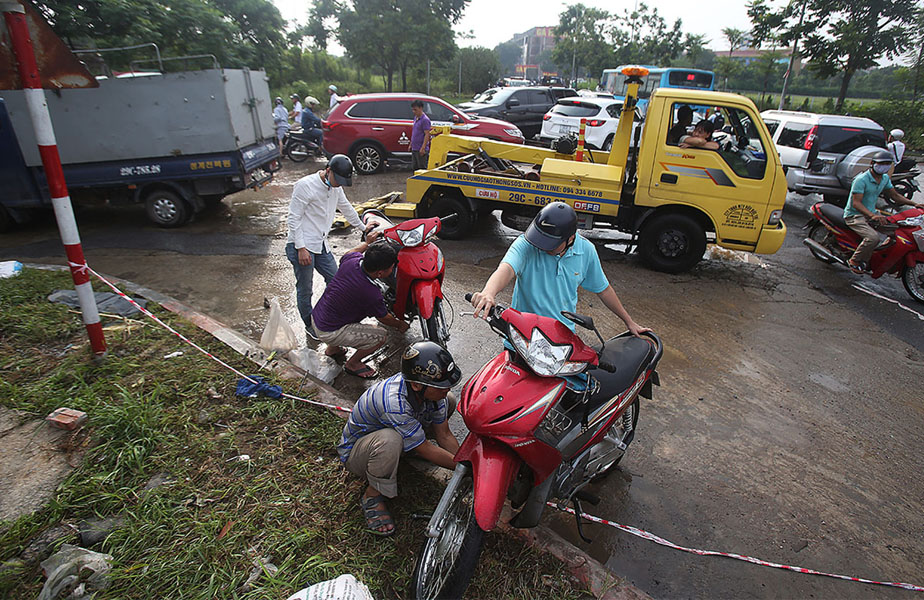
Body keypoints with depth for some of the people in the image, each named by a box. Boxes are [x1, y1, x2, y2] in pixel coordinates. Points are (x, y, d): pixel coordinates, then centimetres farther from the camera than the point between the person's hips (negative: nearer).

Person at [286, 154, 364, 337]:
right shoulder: (305, 185, -15)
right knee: (305, 290, 4)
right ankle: (309, 325, 22)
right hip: (302, 247, -8)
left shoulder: (336, 188, 9)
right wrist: (301, 248, -19)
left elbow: (347, 209, 27)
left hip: (321, 245, 8)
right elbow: (294, 218, -15)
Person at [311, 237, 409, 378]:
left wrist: (367, 243, 26)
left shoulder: (352, 259, -13)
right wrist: (399, 325, 13)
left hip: (315, 316, 8)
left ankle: (332, 348, 36)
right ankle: (352, 364, 12)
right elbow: (383, 318, -7)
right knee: (380, 336, -10)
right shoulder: (371, 294, -29)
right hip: (328, 333, -8)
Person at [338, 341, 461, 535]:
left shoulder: (432, 391, -19)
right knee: (390, 440, -43)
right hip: (355, 451, -7)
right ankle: (372, 496, -15)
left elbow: (444, 436, -7)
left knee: (449, 402, -1)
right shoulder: (394, 404, -41)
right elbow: (427, 451, -30)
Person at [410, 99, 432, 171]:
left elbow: (427, 134, -18)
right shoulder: (415, 118, 15)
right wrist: (411, 144, 20)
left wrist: (423, 148, -23)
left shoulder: (425, 119, -13)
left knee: (422, 169, -4)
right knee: (414, 168, 14)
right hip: (414, 149, 9)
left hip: (420, 150, -9)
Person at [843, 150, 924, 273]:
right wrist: (872, 215, -39)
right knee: (873, 237, -30)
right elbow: (856, 203, -26)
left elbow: (895, 195, 18)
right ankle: (854, 261, -13)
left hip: (871, 213, 8)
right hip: (855, 215, -8)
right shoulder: (861, 179, -18)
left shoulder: (885, 178, 9)